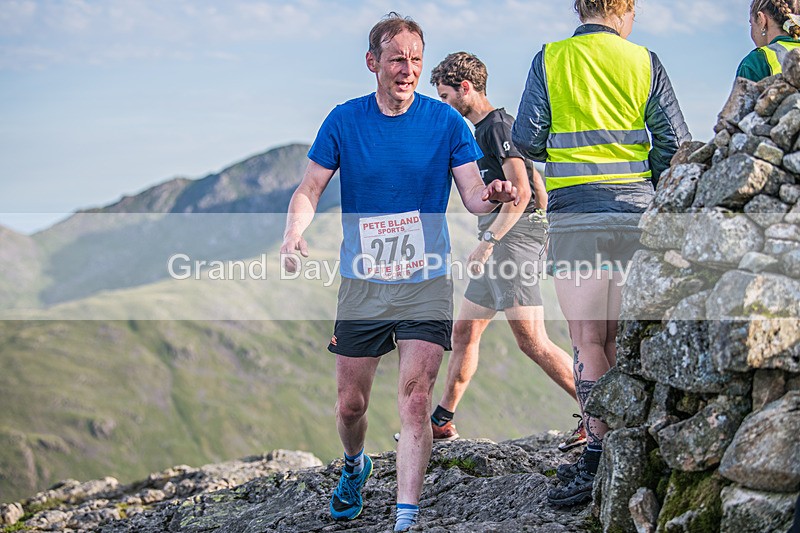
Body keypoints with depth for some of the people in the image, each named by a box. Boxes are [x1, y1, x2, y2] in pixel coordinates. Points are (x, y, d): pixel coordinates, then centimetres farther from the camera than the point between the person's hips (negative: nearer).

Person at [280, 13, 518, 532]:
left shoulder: (445, 121, -2)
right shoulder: (345, 120, -1)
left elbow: (473, 194, -5)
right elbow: (309, 189, 0)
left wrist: (492, 196, -30)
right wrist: (294, 232, -21)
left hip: (426, 284, -1)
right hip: (362, 284, 1)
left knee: (415, 399, -13)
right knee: (351, 403, 10)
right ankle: (355, 465, 43)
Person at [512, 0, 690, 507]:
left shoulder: (549, 60, 3)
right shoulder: (645, 61, 6)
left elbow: (527, 139, 0)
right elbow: (676, 141, 3)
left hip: (575, 215, -2)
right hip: (636, 213, 2)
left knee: (588, 341, 0)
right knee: (617, 339, 10)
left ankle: (601, 463, -6)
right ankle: (605, 459, 15)